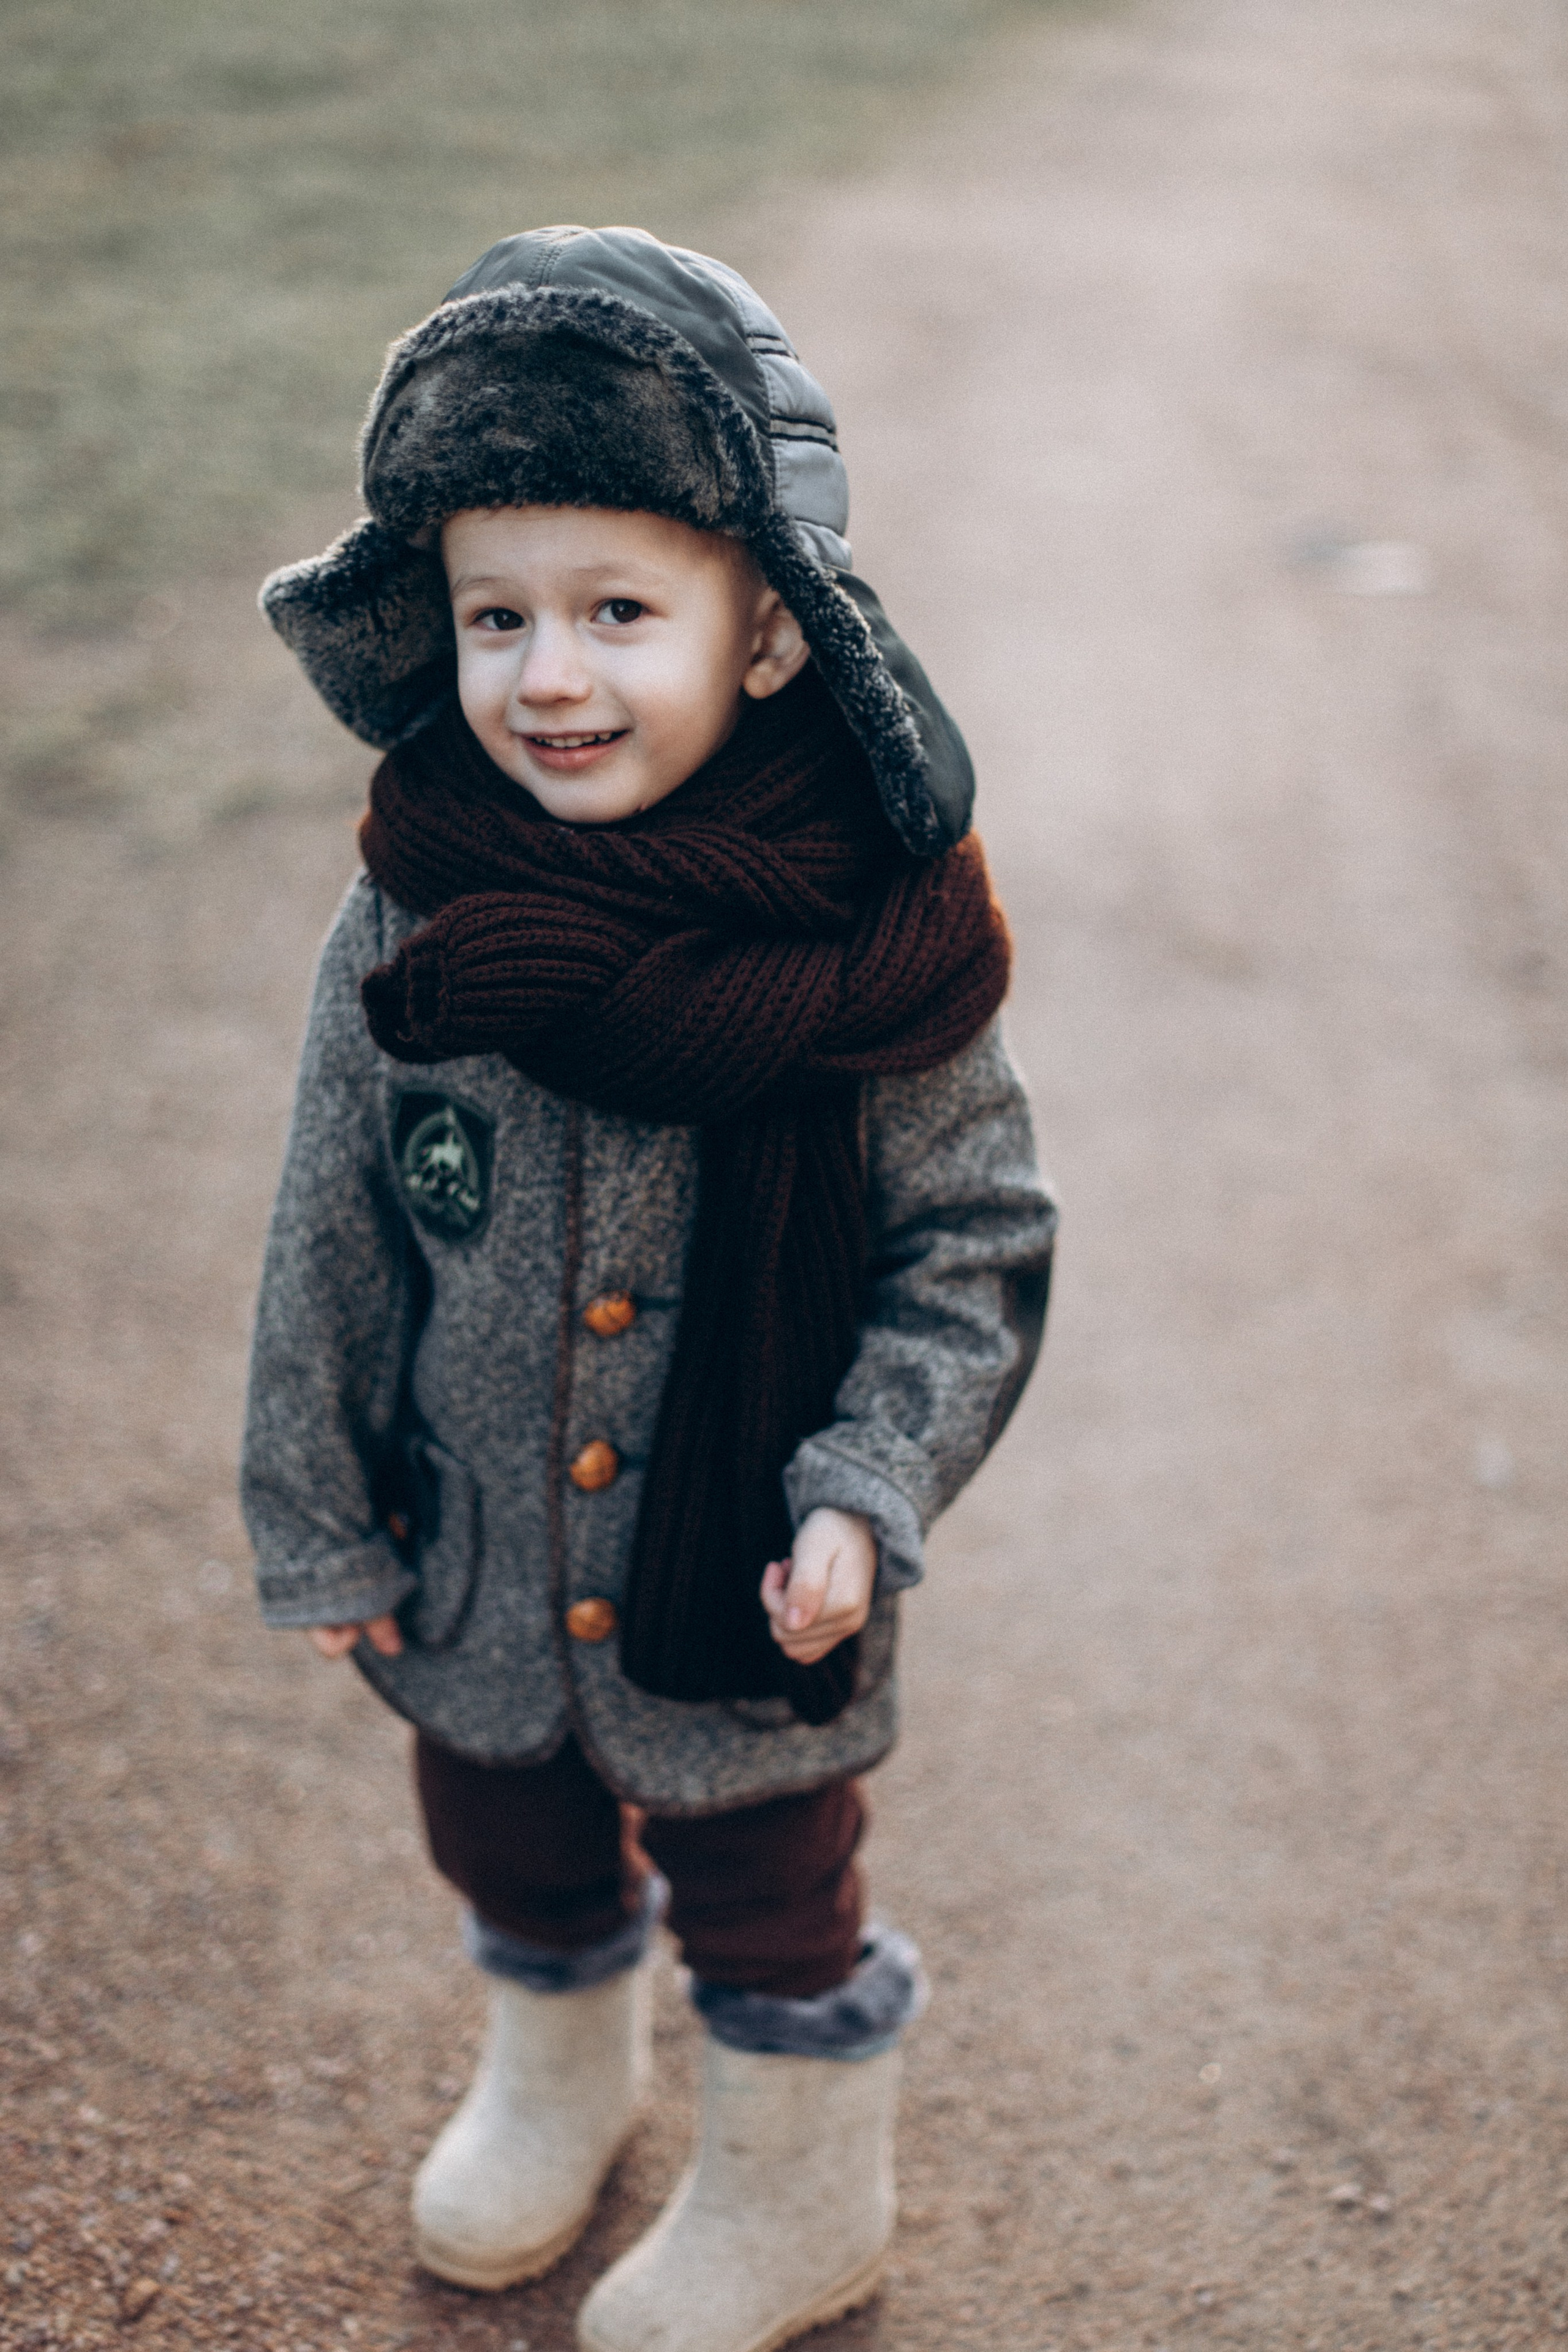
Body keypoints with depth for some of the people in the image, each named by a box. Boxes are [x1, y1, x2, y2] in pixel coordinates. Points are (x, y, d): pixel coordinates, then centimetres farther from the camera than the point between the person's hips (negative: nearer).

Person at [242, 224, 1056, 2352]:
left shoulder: (862, 944, -22)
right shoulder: (410, 928, -16)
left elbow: (977, 1249, -10)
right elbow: (331, 1244, -5)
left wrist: (869, 1493, -20)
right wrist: (318, 1522, 1)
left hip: (749, 1589, -3)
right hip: (476, 1577, 3)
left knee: (767, 1894, 21)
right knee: (510, 1849, 28)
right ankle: (558, 2071, 60)